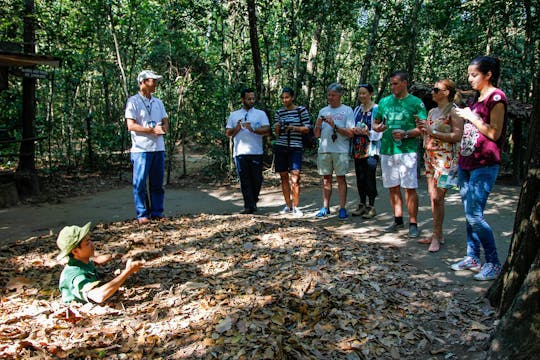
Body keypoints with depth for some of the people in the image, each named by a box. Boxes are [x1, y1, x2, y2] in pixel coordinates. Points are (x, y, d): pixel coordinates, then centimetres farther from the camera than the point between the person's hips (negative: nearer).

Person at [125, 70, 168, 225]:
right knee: (140, 183, -1)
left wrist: (163, 128, -8)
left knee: (157, 183, 10)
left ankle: (157, 212, 18)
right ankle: (142, 215, 6)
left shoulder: (158, 102, 16)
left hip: (158, 148, 6)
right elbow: (131, 126, -11)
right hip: (141, 149, -6)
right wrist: (153, 130, -17)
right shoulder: (133, 101, -3)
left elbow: (165, 123, 16)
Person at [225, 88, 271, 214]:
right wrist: (237, 128, -7)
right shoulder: (234, 115, 15)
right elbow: (227, 133, 12)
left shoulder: (260, 114, 9)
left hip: (256, 152, -1)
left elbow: (267, 131, -4)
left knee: (257, 179, 4)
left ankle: (253, 202, 24)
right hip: (240, 152, 1)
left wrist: (253, 129, -19)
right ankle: (249, 206, 2)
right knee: (244, 180, -1)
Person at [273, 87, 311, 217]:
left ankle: (295, 207, -3)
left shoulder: (301, 110, 1)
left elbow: (307, 128, -1)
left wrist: (294, 128, -16)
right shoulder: (279, 112, 11)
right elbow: (276, 132, 15)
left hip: (295, 148, -3)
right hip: (280, 147, 4)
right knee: (284, 177, 6)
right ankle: (288, 206, 17)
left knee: (295, 178, -11)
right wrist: (277, 127, -7)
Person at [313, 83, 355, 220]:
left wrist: (334, 126, -17)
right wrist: (318, 125, -6)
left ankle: (342, 209, 4)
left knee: (341, 178, -1)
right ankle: (325, 207, 15)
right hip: (324, 150, 4)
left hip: (340, 150, -4)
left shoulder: (347, 110, 1)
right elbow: (317, 134, 14)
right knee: (326, 179, 9)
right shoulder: (323, 111, 15)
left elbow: (350, 133, -8)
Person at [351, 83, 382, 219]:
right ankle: (362, 205, 20)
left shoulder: (377, 110, -5)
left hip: (371, 148, -6)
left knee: (370, 178, -4)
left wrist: (365, 132, -21)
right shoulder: (357, 109, 15)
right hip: (358, 149, 6)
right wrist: (354, 130, -2)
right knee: (360, 177, 10)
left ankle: (371, 206, 5)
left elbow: (378, 132, -9)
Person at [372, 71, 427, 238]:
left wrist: (406, 134, -19)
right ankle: (398, 220, 24)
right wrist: (377, 127, -4)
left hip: (407, 150, -5)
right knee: (393, 187, 11)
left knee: (410, 188, -4)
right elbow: (376, 122, 19)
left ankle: (413, 224, 6)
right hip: (387, 150, 5)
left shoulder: (416, 103, 0)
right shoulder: (384, 101, 13)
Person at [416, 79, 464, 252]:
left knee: (437, 198, -8)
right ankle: (438, 234, 16)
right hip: (429, 157, 8)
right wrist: (422, 128, 3)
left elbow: (457, 136, -15)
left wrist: (433, 132, -17)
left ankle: (437, 236, 1)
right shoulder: (432, 111, 16)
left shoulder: (453, 111, -7)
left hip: (445, 158, -8)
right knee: (433, 197, 8)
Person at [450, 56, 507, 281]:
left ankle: (493, 264, 2)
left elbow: (494, 133, -15)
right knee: (468, 214, 10)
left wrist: (471, 117, -12)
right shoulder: (476, 98, 17)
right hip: (466, 163, 8)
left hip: (484, 165, -8)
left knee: (474, 215, -11)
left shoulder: (496, 97, -8)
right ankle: (472, 258, 19)